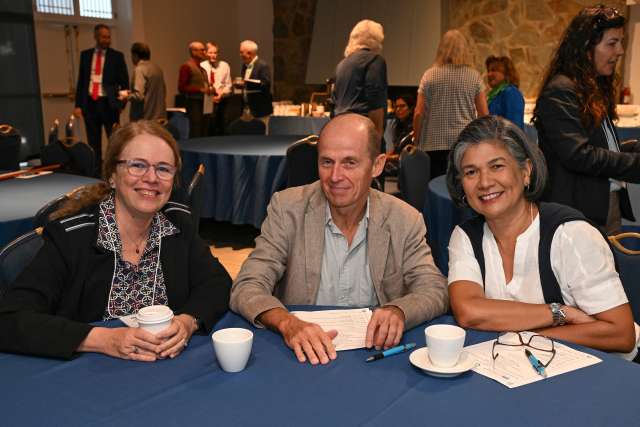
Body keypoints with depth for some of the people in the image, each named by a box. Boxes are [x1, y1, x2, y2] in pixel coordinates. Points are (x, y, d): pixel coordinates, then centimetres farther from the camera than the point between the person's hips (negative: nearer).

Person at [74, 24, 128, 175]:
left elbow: (124, 82, 1)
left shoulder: (117, 56, 2)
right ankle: (96, 175, 15)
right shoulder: (85, 55, 10)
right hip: (90, 103, 3)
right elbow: (81, 81, 11)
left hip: (108, 104, -3)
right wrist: (78, 105, 3)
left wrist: (121, 104, -7)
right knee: (93, 143, 8)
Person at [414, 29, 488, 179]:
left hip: (434, 144, 0)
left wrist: (417, 141, 10)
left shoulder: (429, 75, 2)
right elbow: (484, 114, 2)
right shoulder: (474, 76, 4)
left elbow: (418, 113, -1)